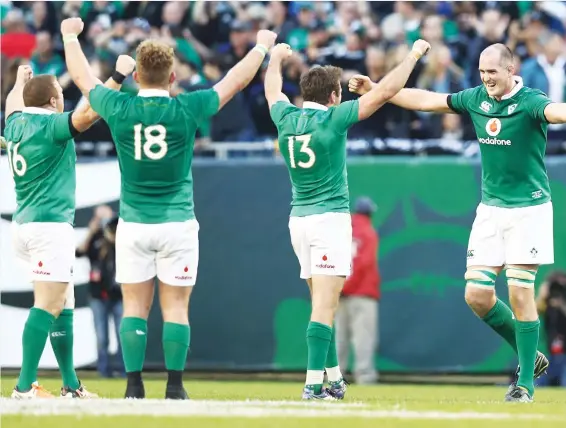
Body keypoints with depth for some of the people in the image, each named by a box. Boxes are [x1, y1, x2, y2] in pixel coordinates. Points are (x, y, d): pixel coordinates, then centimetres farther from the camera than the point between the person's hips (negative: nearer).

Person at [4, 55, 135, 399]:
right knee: (48, 306, -13)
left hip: (25, 225, 10)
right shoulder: (50, 126, -12)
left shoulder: (17, 124, 11)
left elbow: (14, 104, 34)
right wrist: (119, 76, -20)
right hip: (51, 225, -10)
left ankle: (71, 385, 16)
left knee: (63, 306, 14)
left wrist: (21, 82, 53)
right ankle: (25, 387, -20)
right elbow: (88, 113, -24)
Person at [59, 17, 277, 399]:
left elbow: (83, 78, 14)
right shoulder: (187, 109, -8)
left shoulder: (119, 109, -5)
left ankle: (134, 386, 1)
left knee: (135, 308, 5)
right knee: (175, 309, 2)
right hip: (177, 223, -1)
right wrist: (262, 46, 22)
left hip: (133, 223, 1)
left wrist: (70, 36, 31)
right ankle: (174, 388, 0)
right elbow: (236, 80, 5)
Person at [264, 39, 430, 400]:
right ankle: (314, 384, -17)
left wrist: (275, 58, 46)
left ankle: (334, 379, 19)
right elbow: (385, 92, -12)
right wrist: (415, 54, -2)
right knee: (325, 306, -10)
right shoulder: (332, 119, -11)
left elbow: (273, 91, 27)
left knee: (323, 304, 15)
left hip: (299, 218, 7)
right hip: (330, 218, -7)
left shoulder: (287, 118, 4)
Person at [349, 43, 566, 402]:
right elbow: (427, 100, 16)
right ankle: (531, 357, 19)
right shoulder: (477, 99, 5)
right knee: (477, 294, 1)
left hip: (529, 208, -6)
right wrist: (375, 89, 20)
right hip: (491, 208, 6)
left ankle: (526, 382, 3)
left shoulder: (530, 102, -15)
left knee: (520, 294, -9)